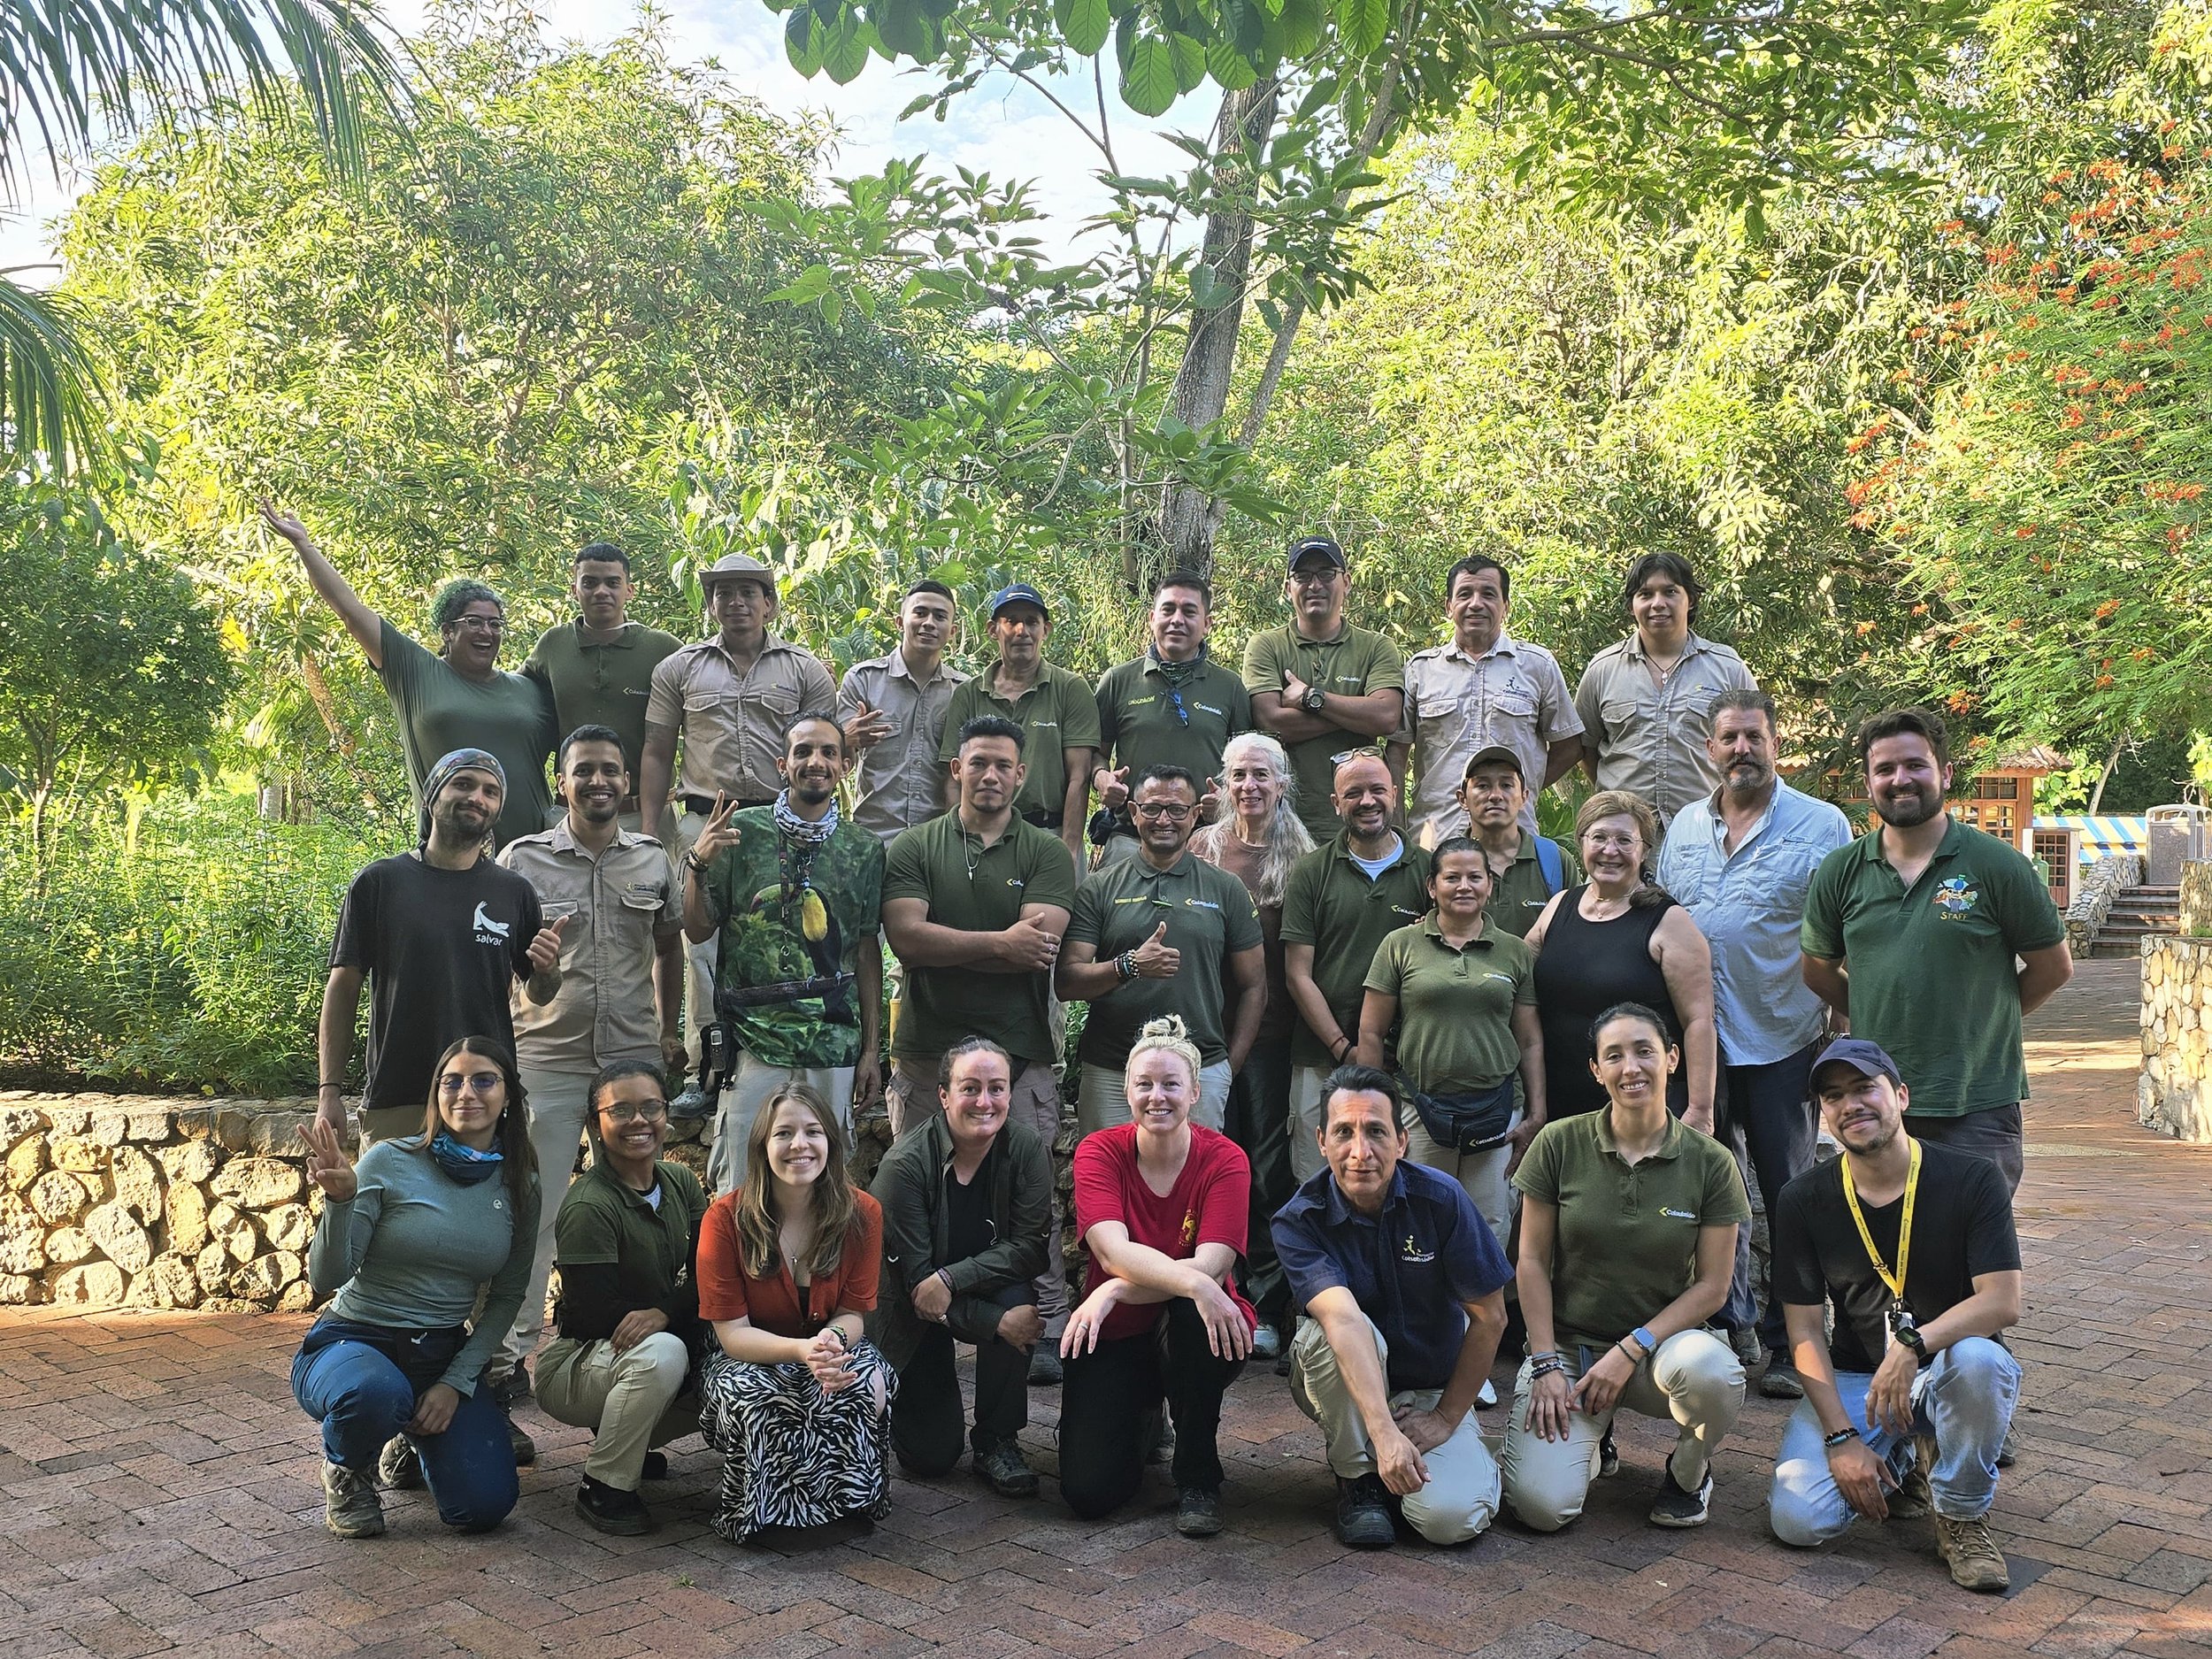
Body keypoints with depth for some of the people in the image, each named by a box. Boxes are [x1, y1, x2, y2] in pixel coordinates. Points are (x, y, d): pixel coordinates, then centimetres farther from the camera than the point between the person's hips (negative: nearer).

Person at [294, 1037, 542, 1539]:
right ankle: (346, 1470, 0)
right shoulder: (390, 1163, -10)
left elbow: (506, 1299, 6)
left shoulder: (520, 1188, 2)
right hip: (353, 1341, -3)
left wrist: (456, 1383, -6)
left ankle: (414, 1443, 23)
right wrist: (340, 1199, -31)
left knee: (484, 1506, -14)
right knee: (376, 1393, -40)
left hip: (444, 1354, 4)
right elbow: (326, 1280, -14)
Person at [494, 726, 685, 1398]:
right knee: (531, 1210, -1)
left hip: (634, 1059, 3)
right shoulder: (522, 859, -1)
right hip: (546, 1059, -3)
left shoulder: (653, 860, 7)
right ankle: (509, 1351, 9)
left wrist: (670, 1031, 16)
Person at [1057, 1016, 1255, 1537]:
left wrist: (1114, 1291, -33)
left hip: (1198, 1334, -1)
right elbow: (1114, 1251, -25)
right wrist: (1193, 1282, -43)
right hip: (1115, 1337, 1)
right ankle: (1139, 1417, 21)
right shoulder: (1099, 1152, -10)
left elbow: (1212, 1266, -23)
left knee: (1189, 1313, -37)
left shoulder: (1224, 1159, -11)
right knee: (1090, 1493, -16)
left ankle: (1198, 1479, -14)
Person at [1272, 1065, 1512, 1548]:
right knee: (1333, 1334, -35)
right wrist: (1385, 1432, -48)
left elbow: (1490, 1317, -8)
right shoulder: (1299, 1222, -19)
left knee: (1449, 1518, -25)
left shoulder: (1441, 1199, -16)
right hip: (1340, 1387, 0)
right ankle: (1357, 1475, -9)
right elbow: (1343, 1317, -35)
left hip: (1432, 1387, 1)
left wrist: (1446, 1418, -9)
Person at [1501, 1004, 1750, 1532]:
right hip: (1568, 1344, 0)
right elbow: (1532, 1260, -1)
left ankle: (1689, 1473, 0)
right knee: (1541, 1506, -20)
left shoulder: (1710, 1162, -4)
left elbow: (1712, 1286, -4)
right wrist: (1546, 1363, -8)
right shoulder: (1560, 1143, -5)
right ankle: (1589, 1437, 18)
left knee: (1712, 1370, -37)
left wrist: (1632, 1349, -14)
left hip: (1662, 1341, 0)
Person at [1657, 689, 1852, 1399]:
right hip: (1698, 1041, 4)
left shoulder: (1822, 827, -5)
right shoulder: (1684, 827, 10)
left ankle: (1787, 1342, 14)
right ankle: (1725, 1323, 26)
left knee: (1789, 1195, 4)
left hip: (1782, 1041, -4)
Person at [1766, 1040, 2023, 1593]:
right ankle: (1905, 1464, 14)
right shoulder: (1804, 1200, -4)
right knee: (1797, 1520, -19)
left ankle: (1963, 1518, -11)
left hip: (1947, 1374, -2)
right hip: (1852, 1380, 2)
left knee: (1977, 1358, -38)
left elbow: (2002, 1303, -19)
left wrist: (1914, 1345, -35)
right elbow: (1805, 1330, -4)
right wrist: (1841, 1437, -14)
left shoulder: (1971, 1180, -10)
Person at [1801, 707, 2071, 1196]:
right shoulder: (1839, 872, 4)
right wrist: (1885, 1022, 10)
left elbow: (2053, 968, 5)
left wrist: (1981, 1022, 6)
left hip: (1978, 1106, -3)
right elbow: (1819, 971, 16)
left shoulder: (1997, 866, -4)